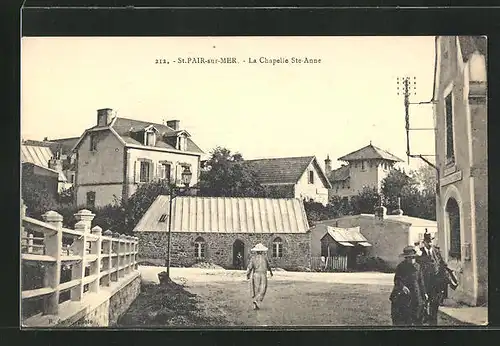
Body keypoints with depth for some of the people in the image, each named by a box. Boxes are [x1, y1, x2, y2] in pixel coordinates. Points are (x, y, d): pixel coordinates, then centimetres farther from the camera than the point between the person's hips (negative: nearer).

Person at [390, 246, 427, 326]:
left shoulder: (417, 266, 9)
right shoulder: (400, 267, -3)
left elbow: (421, 281, 16)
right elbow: (397, 280, -8)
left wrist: (424, 293, 13)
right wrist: (402, 286, -27)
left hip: (415, 295, 4)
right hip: (402, 294, -4)